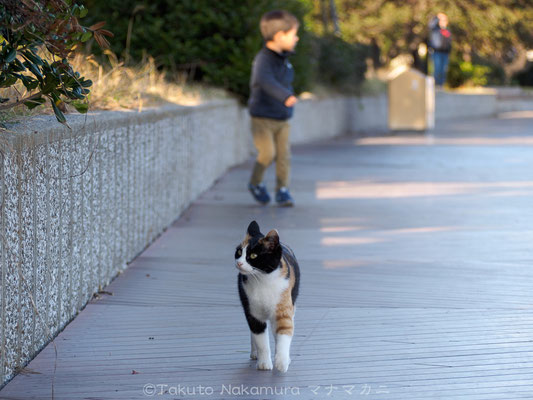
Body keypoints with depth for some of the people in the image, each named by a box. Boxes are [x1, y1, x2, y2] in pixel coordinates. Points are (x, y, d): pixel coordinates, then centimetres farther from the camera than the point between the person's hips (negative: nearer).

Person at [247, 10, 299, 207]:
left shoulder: (283, 59, 8)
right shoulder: (263, 59, -20)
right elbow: (264, 80, -41)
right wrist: (285, 96, -55)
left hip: (282, 119, 7)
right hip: (263, 118, -7)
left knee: (284, 154, -1)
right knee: (268, 153, -13)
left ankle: (282, 190, 7)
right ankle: (256, 183, 11)